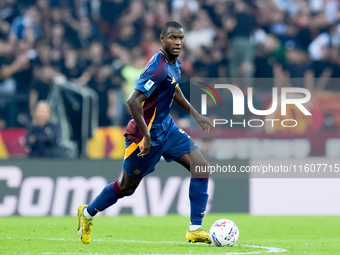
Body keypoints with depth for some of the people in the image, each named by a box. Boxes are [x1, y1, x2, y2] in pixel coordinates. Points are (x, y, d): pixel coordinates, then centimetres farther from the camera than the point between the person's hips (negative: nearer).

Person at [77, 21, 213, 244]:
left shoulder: (175, 64, 3)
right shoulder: (159, 67, -27)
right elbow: (133, 101, -32)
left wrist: (196, 115, 20)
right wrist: (146, 136, -28)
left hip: (167, 127, 8)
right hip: (148, 134, -8)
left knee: (201, 167, -7)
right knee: (127, 187, 8)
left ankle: (195, 229, -5)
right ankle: (88, 213, 34)